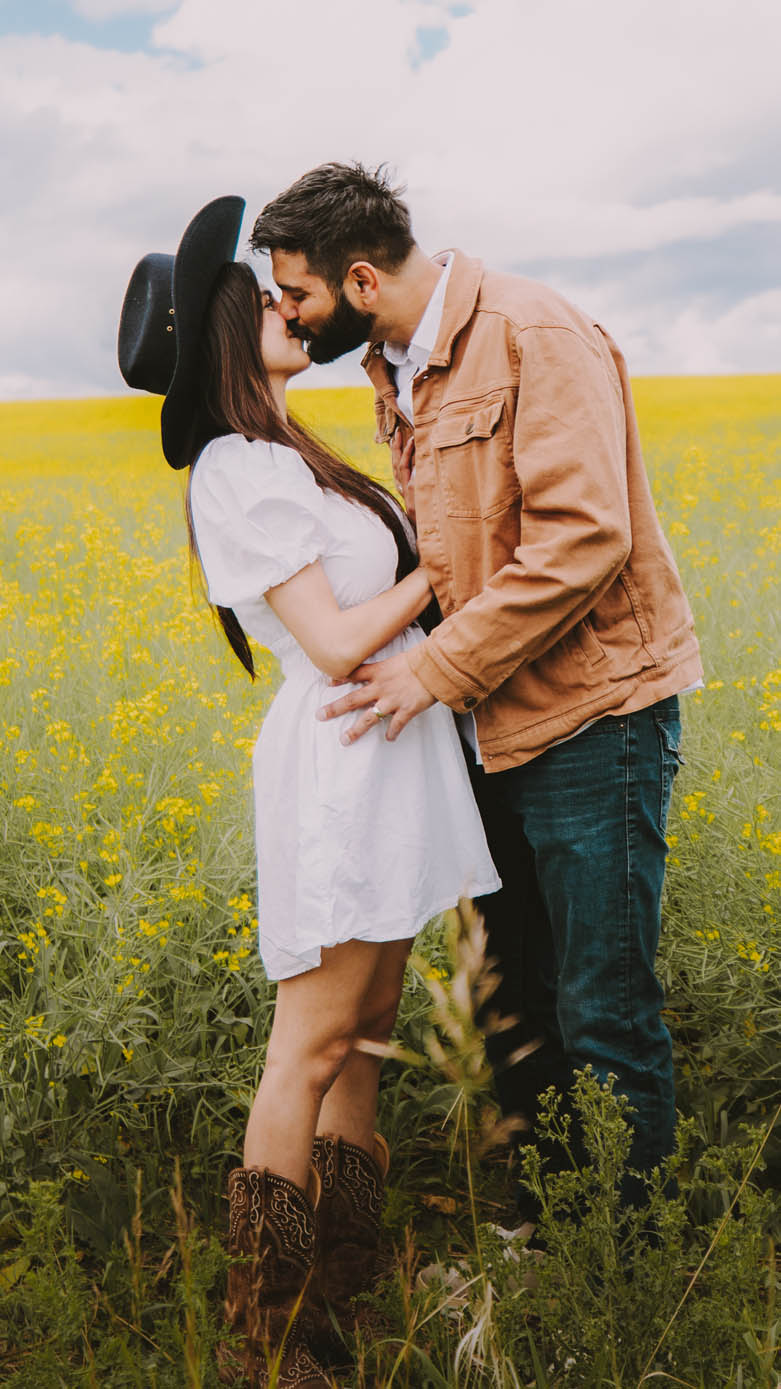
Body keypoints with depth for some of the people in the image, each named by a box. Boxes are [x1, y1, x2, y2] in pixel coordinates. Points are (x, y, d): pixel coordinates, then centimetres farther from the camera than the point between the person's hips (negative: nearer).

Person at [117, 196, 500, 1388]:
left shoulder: (286, 460, 16)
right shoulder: (242, 471, -14)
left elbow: (375, 590, 19)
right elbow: (337, 644, -18)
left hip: (390, 765, 10)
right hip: (344, 766, -10)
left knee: (365, 1034, 13)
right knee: (313, 1050, -3)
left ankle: (351, 1289, 24)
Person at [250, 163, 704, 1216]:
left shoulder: (536, 337, -16)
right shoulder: (397, 372, 12)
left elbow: (582, 538, -25)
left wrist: (434, 668, -22)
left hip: (591, 716, -9)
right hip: (494, 726, 9)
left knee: (605, 1013, 0)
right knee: (512, 995, 17)